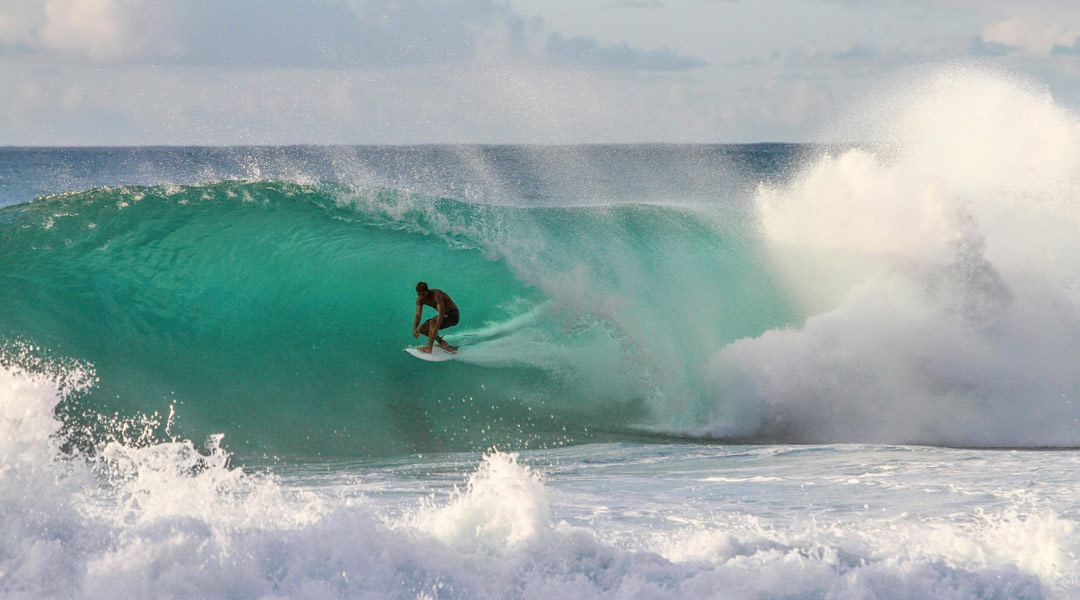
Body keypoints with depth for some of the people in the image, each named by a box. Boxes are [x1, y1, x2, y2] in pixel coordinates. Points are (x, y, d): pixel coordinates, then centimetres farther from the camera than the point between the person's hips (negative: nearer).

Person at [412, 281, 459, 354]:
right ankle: (443, 343, 2)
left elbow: (441, 313, -37)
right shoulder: (420, 299, -4)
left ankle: (429, 348, -39)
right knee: (422, 329, -1)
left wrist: (436, 328, -49)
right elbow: (418, 315, -8)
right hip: (445, 315, 9)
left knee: (433, 322, -33)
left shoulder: (436, 295, -27)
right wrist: (414, 329, -26)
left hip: (452, 315, -9)